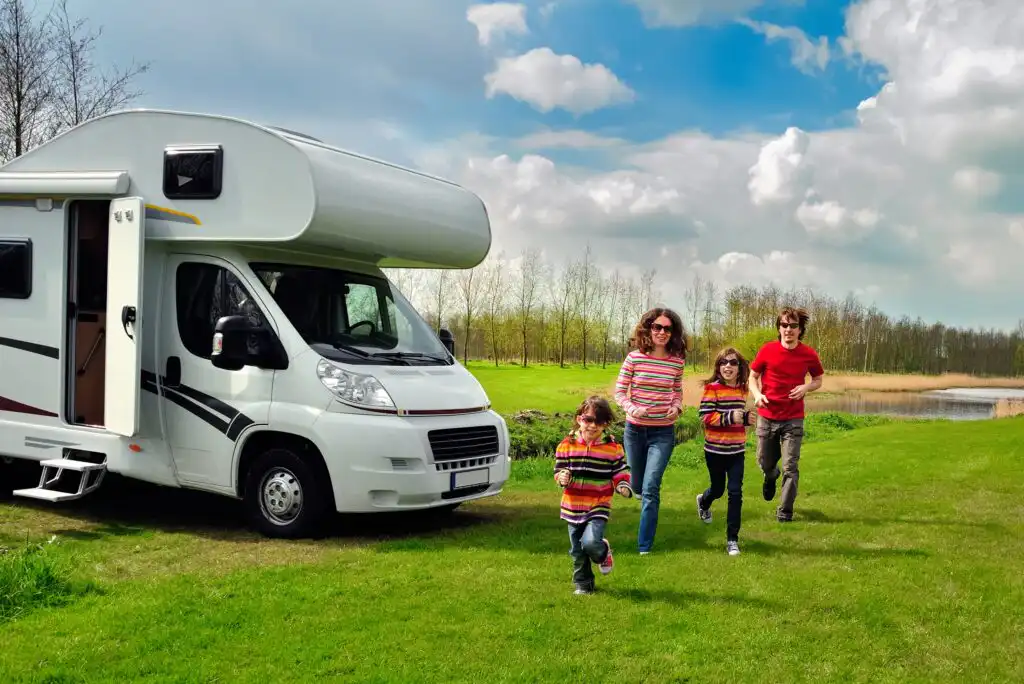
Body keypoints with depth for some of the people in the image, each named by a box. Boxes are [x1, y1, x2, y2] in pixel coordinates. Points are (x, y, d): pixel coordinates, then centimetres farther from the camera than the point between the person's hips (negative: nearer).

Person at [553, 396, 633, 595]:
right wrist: (562, 478, -20)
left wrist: (624, 487, -19)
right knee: (577, 551, 12)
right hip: (573, 507, 3)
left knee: (590, 542, -22)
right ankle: (583, 584, 32)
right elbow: (559, 470, 2)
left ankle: (603, 552, 13)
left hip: (599, 506, -2)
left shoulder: (613, 448, -5)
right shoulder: (567, 445, -3)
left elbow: (620, 473, 0)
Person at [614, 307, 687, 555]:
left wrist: (677, 408, -8)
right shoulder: (634, 357, -9)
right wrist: (632, 409, -22)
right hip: (635, 429, 1)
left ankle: (644, 546, -4)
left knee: (650, 488, -12)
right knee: (638, 485, 17)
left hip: (663, 432, -1)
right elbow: (619, 391, -3)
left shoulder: (677, 361, -4)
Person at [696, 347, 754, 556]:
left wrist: (747, 418, 0)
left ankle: (732, 539, 4)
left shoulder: (741, 390, 6)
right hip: (715, 449, -3)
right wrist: (730, 417, -28)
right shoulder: (712, 388, -11)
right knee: (718, 489, 15)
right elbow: (705, 416, -19)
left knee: (735, 492, -5)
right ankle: (703, 502, 53)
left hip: (737, 450, 3)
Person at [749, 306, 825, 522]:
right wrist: (756, 394, -16)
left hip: (793, 420, -1)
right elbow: (752, 376, 4)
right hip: (767, 417, 1)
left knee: (790, 467, -4)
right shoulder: (767, 350, -7)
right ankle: (771, 477, 51)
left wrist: (806, 387, -12)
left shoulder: (809, 355, -6)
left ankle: (785, 511, 11)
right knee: (764, 462, 15)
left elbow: (818, 380, 10)